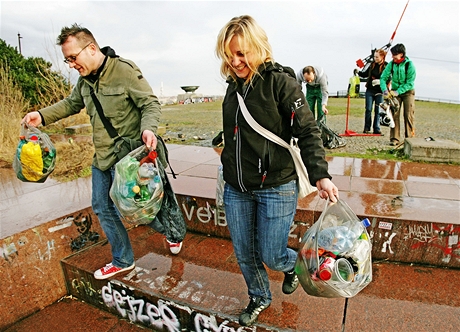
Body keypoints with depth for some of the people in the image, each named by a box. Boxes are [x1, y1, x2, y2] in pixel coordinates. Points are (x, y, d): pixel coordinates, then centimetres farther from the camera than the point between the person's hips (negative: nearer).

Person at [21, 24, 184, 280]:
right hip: (101, 158, 9)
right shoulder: (84, 80, 9)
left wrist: (148, 128, -35)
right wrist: (42, 116, 11)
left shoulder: (125, 71, -16)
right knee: (102, 208, 13)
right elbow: (71, 104, 24)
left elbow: (151, 104, -16)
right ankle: (123, 261, 31)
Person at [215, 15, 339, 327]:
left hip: (276, 187, -5)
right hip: (236, 189, 6)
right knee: (244, 254, 14)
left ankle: (293, 265, 42)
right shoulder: (234, 85, 8)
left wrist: (320, 175, -27)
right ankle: (259, 298, 42)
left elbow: (308, 131, -15)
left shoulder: (280, 81, -10)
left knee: (271, 255, 5)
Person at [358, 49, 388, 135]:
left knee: (377, 111, 4)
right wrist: (358, 72, 2)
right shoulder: (372, 64, 7)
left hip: (379, 92, -3)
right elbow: (365, 74, 17)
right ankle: (367, 128, 8)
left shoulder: (386, 66, -4)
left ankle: (376, 129, 11)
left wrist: (379, 81, -21)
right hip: (370, 90, 3)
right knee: (368, 109, 1)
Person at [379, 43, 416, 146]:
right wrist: (385, 89, -24)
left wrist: (398, 92, -27)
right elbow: (383, 77, -6)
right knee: (394, 114, -4)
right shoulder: (391, 64, -7)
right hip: (395, 91, 3)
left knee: (409, 115, -4)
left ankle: (410, 137, 5)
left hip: (407, 92, -2)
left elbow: (410, 83, -18)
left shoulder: (409, 65, -16)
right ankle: (394, 138, 0)